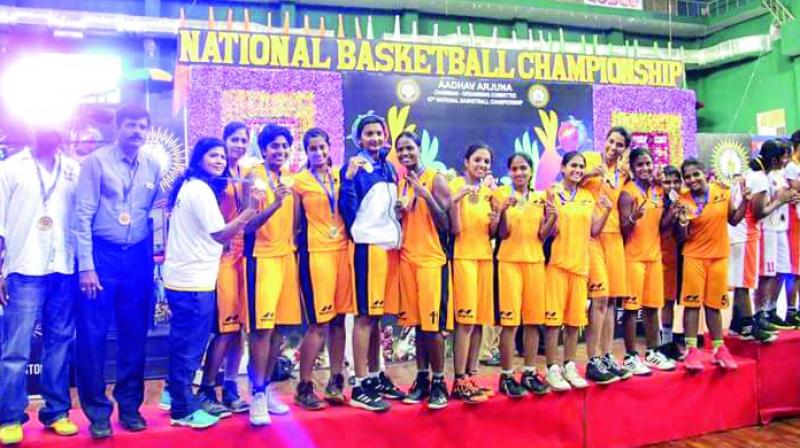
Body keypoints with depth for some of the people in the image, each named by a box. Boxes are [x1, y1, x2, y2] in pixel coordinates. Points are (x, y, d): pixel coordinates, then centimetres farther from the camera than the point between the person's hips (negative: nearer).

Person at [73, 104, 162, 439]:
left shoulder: (153, 166, 7)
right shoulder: (96, 162, -3)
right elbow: (83, 216, -6)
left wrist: (154, 258, 6)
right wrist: (86, 266, -11)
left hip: (138, 257, 3)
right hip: (101, 255, -3)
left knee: (135, 335, 9)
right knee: (92, 335, 1)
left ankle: (130, 406, 22)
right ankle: (97, 411, 15)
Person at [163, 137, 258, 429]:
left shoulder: (188, 186, 15)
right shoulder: (201, 190, -15)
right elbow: (221, 235, -18)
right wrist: (250, 209, -24)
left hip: (182, 277, 10)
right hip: (194, 281, -10)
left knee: (183, 343, 20)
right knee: (190, 346, -1)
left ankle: (177, 394, 32)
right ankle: (183, 410, 9)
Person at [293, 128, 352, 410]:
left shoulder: (341, 175, 13)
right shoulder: (300, 181, 3)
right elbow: (296, 222, 2)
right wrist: (298, 246, -6)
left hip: (342, 249, 4)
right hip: (316, 252, -4)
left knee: (338, 318, 7)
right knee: (319, 322, -6)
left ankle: (335, 382, 18)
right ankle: (304, 387, 6)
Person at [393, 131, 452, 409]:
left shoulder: (435, 180, -5)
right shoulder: (400, 184, 13)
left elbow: (446, 225, -11)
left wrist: (426, 195, -21)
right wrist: (397, 212, -3)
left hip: (432, 259, -5)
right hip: (408, 258, 5)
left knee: (433, 322, -5)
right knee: (416, 322, 8)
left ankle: (439, 383, 7)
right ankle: (422, 379, 17)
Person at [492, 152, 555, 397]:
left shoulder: (540, 198, 11)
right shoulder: (501, 194, -1)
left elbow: (541, 235, 6)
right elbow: (502, 233, -7)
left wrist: (552, 218, -12)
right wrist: (503, 210, -24)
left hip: (535, 261, 4)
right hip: (509, 261, -4)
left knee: (534, 320, 6)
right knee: (509, 321, -5)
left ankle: (530, 373, 17)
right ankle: (507, 376, 5)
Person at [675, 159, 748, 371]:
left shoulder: (722, 193, 0)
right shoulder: (683, 201, -7)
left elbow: (733, 220, 10)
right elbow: (682, 238, -6)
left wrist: (744, 201, -3)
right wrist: (682, 222, -25)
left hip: (719, 256, 2)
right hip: (694, 257, -2)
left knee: (714, 303, 11)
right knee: (692, 302, -2)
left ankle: (719, 349, 21)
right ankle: (691, 350, 4)